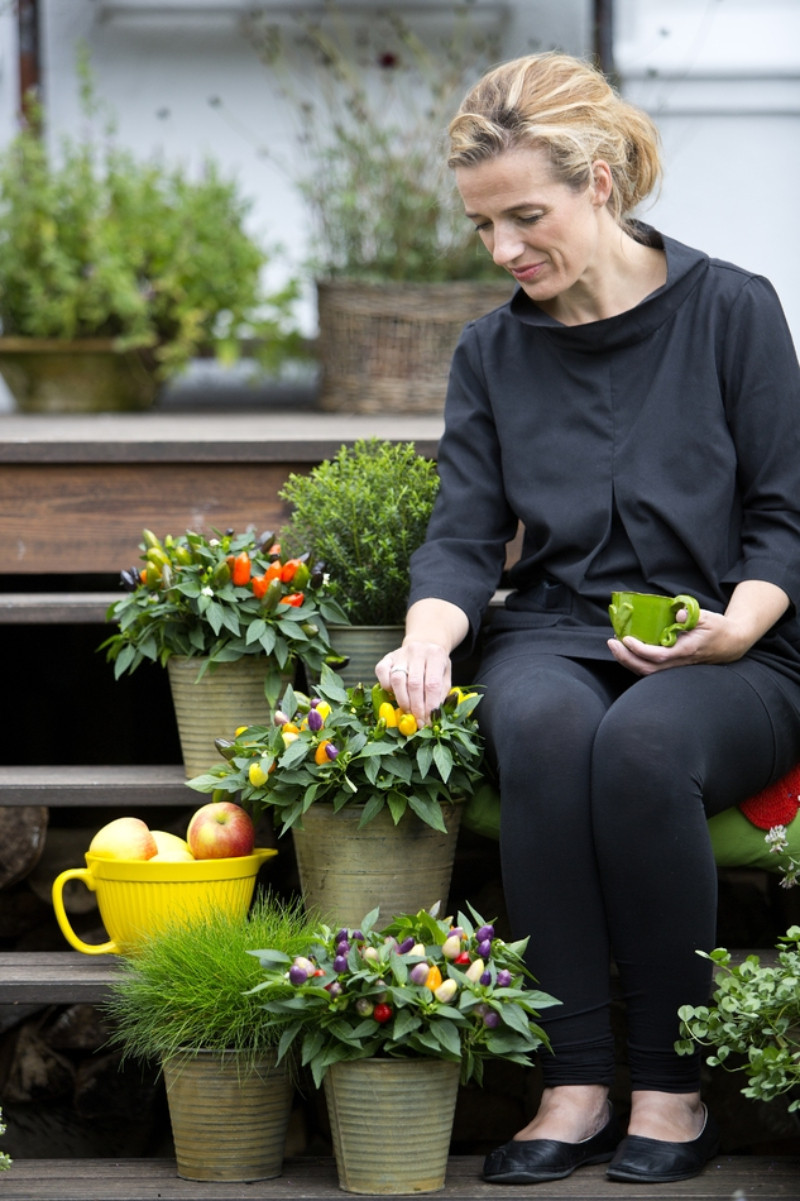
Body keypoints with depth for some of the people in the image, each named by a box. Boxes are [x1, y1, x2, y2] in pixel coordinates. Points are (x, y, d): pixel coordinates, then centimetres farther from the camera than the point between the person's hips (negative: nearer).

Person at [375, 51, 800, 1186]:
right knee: (542, 725, -35)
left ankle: (672, 1084, -23)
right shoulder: (492, 354, 11)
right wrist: (429, 635, -17)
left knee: (644, 741, -38)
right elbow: (466, 535, 5)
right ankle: (574, 1082, -32)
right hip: (558, 635, 3)